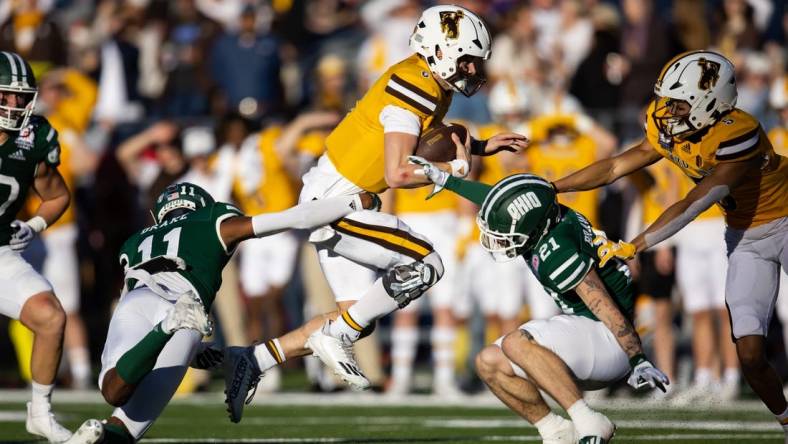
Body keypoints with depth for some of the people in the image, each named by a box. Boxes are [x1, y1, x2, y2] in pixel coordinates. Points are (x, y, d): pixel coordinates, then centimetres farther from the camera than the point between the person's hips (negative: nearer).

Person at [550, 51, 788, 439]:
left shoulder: (737, 137, -32)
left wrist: (631, 247, -30)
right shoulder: (670, 131, -9)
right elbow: (614, 168, -2)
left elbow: (691, 207, -31)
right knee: (750, 354, -6)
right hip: (745, 238, 6)